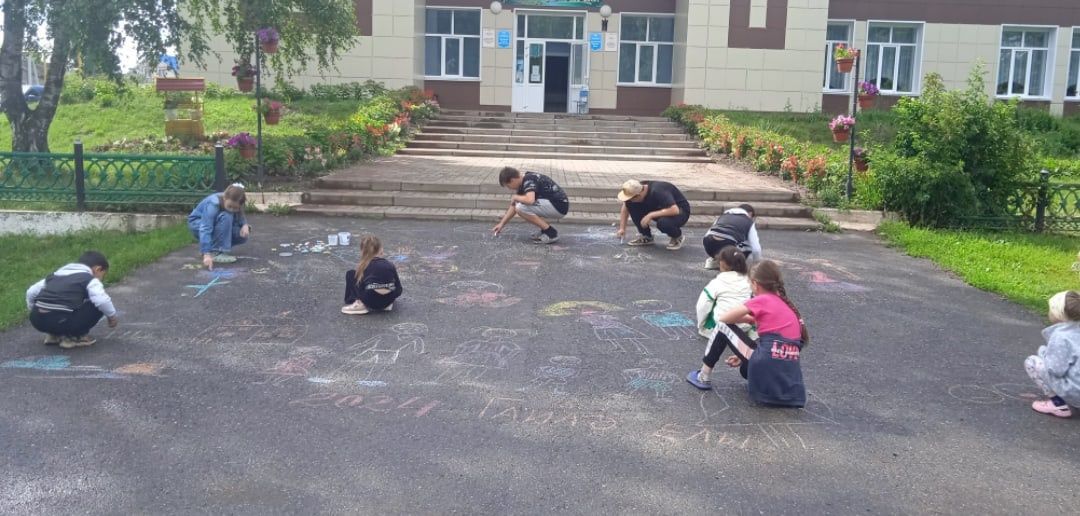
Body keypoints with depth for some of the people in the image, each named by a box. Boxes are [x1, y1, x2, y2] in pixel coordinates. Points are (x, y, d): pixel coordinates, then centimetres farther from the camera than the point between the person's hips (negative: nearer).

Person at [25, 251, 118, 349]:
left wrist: (33, 313, 41)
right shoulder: (89, 279, 6)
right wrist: (112, 315, 5)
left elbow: (31, 291, 29)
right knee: (99, 306, 4)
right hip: (62, 321, -8)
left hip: (38, 320, 8)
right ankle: (74, 336, 5)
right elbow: (102, 300, -12)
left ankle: (53, 334, 23)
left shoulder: (57, 274, 28)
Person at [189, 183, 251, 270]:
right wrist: (207, 254, -52)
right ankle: (215, 253, -29)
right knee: (226, 217, -34)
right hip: (197, 223, -6)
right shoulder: (213, 203, -36)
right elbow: (205, 229, -43)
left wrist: (245, 224, -32)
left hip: (215, 224, 6)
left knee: (243, 235, -16)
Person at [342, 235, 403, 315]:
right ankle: (387, 305, 14)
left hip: (370, 301, -4)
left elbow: (359, 287, -1)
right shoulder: (390, 265, 4)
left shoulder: (364, 266, -3)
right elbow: (399, 290, 6)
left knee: (350, 273, 13)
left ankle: (359, 304, 5)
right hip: (388, 301, 4)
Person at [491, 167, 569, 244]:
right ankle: (546, 229, 13)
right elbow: (514, 206, 21)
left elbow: (530, 200, -35)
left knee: (521, 208, -19)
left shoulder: (529, 180, -17)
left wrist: (515, 197, -15)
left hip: (559, 207, -10)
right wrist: (502, 224, 22)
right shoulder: (523, 183, 12)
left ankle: (550, 233, -11)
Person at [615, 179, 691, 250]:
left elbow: (674, 210, -42)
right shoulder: (635, 190, -14)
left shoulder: (658, 192, -35)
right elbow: (625, 208, 1)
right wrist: (622, 228, -4)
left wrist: (650, 215, -37)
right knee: (631, 205, -11)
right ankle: (647, 237, 2)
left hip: (679, 211, -7)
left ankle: (677, 237, -5)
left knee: (663, 223, -39)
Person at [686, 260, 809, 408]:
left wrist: (748, 319, 16)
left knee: (723, 327, 7)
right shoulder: (785, 303, 20)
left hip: (768, 364, -8)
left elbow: (722, 319, 0)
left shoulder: (762, 300, 0)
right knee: (746, 367, 39)